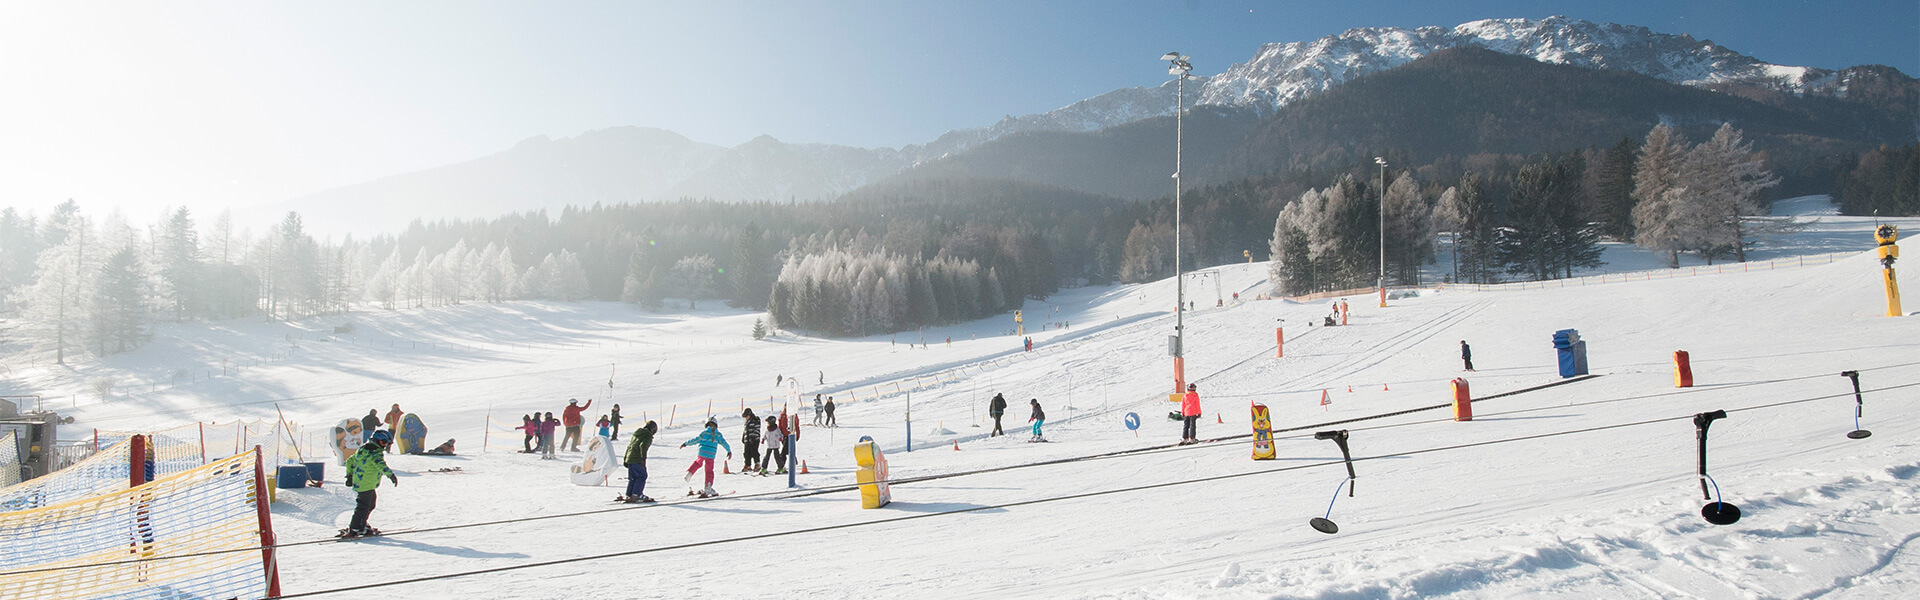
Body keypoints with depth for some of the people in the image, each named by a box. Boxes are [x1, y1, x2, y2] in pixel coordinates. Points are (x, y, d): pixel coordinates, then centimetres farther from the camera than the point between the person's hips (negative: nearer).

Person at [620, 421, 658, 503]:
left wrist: (625, 459, 27)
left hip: (629, 458, 8)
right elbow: (643, 445, -20)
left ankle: (628, 495, 11)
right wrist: (643, 458, -25)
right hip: (637, 460, -8)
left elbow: (629, 446, 24)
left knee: (632, 478, 14)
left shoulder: (636, 434, 22)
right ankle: (636, 495, -9)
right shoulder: (648, 436, -4)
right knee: (642, 476, -2)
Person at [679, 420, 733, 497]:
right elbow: (724, 443, 9)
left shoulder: (704, 432, 1)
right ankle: (708, 488, 4)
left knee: (698, 462, 31)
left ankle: (689, 473, 14)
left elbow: (696, 440, -1)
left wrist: (686, 443, 7)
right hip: (711, 455, 0)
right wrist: (729, 451, 20)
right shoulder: (718, 434, 5)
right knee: (709, 471, 6)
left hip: (702, 453, 0)